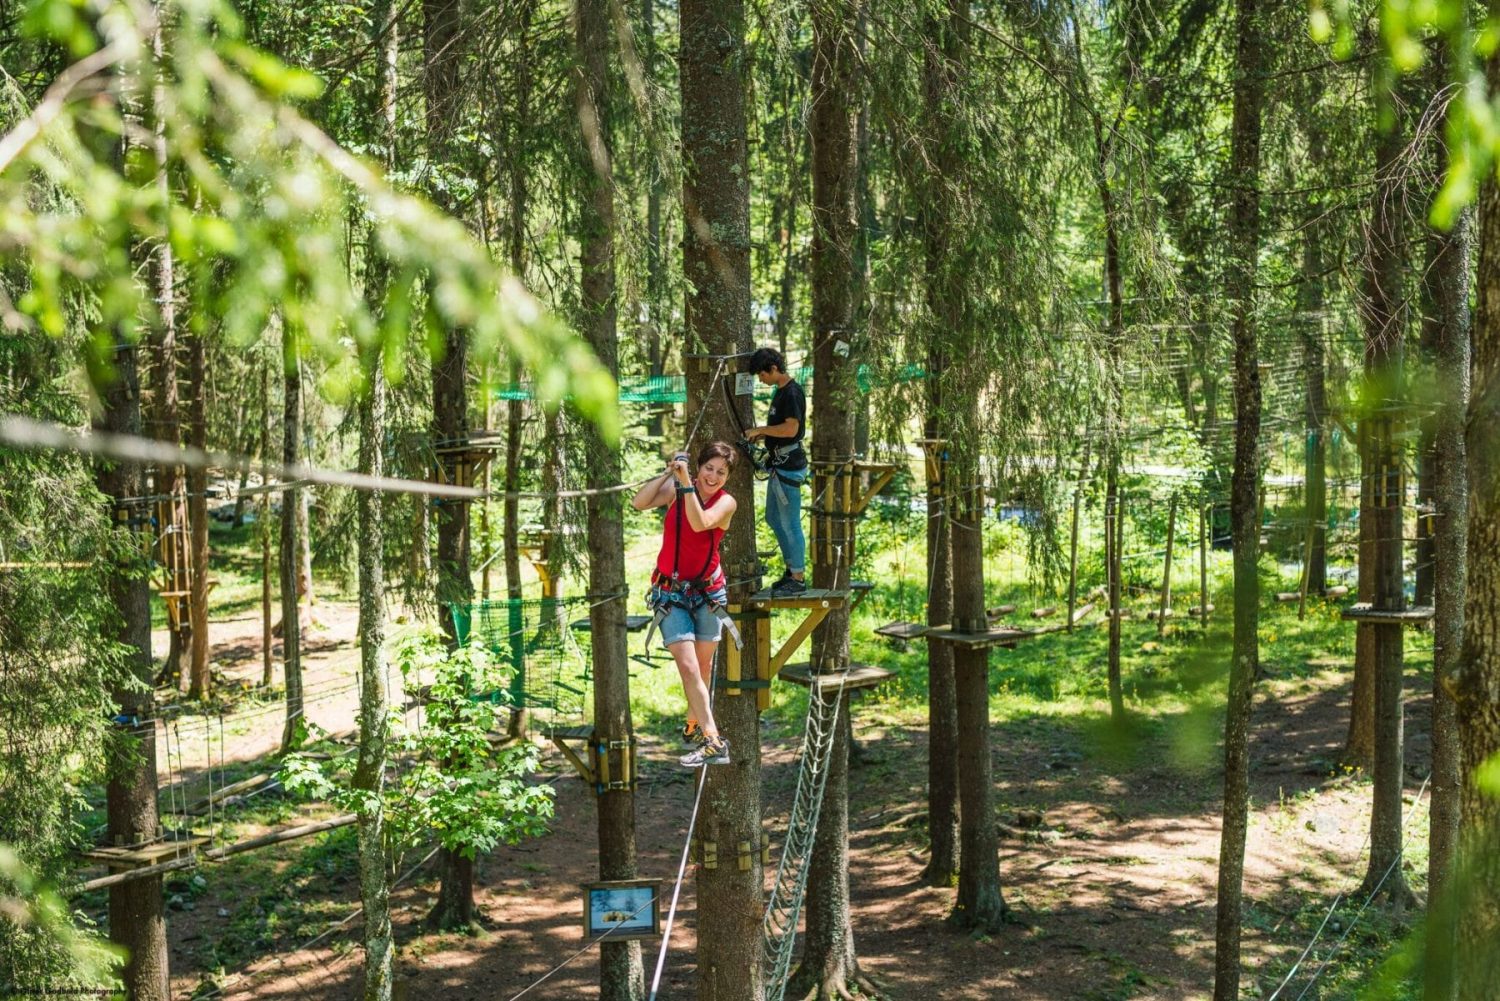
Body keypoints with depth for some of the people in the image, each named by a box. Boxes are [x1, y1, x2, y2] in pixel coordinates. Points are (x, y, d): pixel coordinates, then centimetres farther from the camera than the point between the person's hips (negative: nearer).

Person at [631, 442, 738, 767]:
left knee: (703, 666, 11)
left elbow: (700, 523, -27)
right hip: (671, 593, 0)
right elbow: (639, 503, -17)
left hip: (708, 592, 1)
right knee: (688, 668, -12)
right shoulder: (676, 488, -2)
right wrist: (670, 473, -21)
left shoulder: (726, 502, -6)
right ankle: (713, 742, -17)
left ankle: (695, 724, 34)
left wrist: (686, 482, -29)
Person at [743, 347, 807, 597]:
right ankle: (791, 568, 28)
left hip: (790, 466, -11)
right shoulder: (780, 391, 14)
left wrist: (760, 430, -15)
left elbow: (791, 428, -25)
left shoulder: (792, 393, -17)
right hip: (779, 464, 11)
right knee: (773, 518, 18)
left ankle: (798, 578, 5)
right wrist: (761, 435, 7)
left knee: (790, 522, -3)